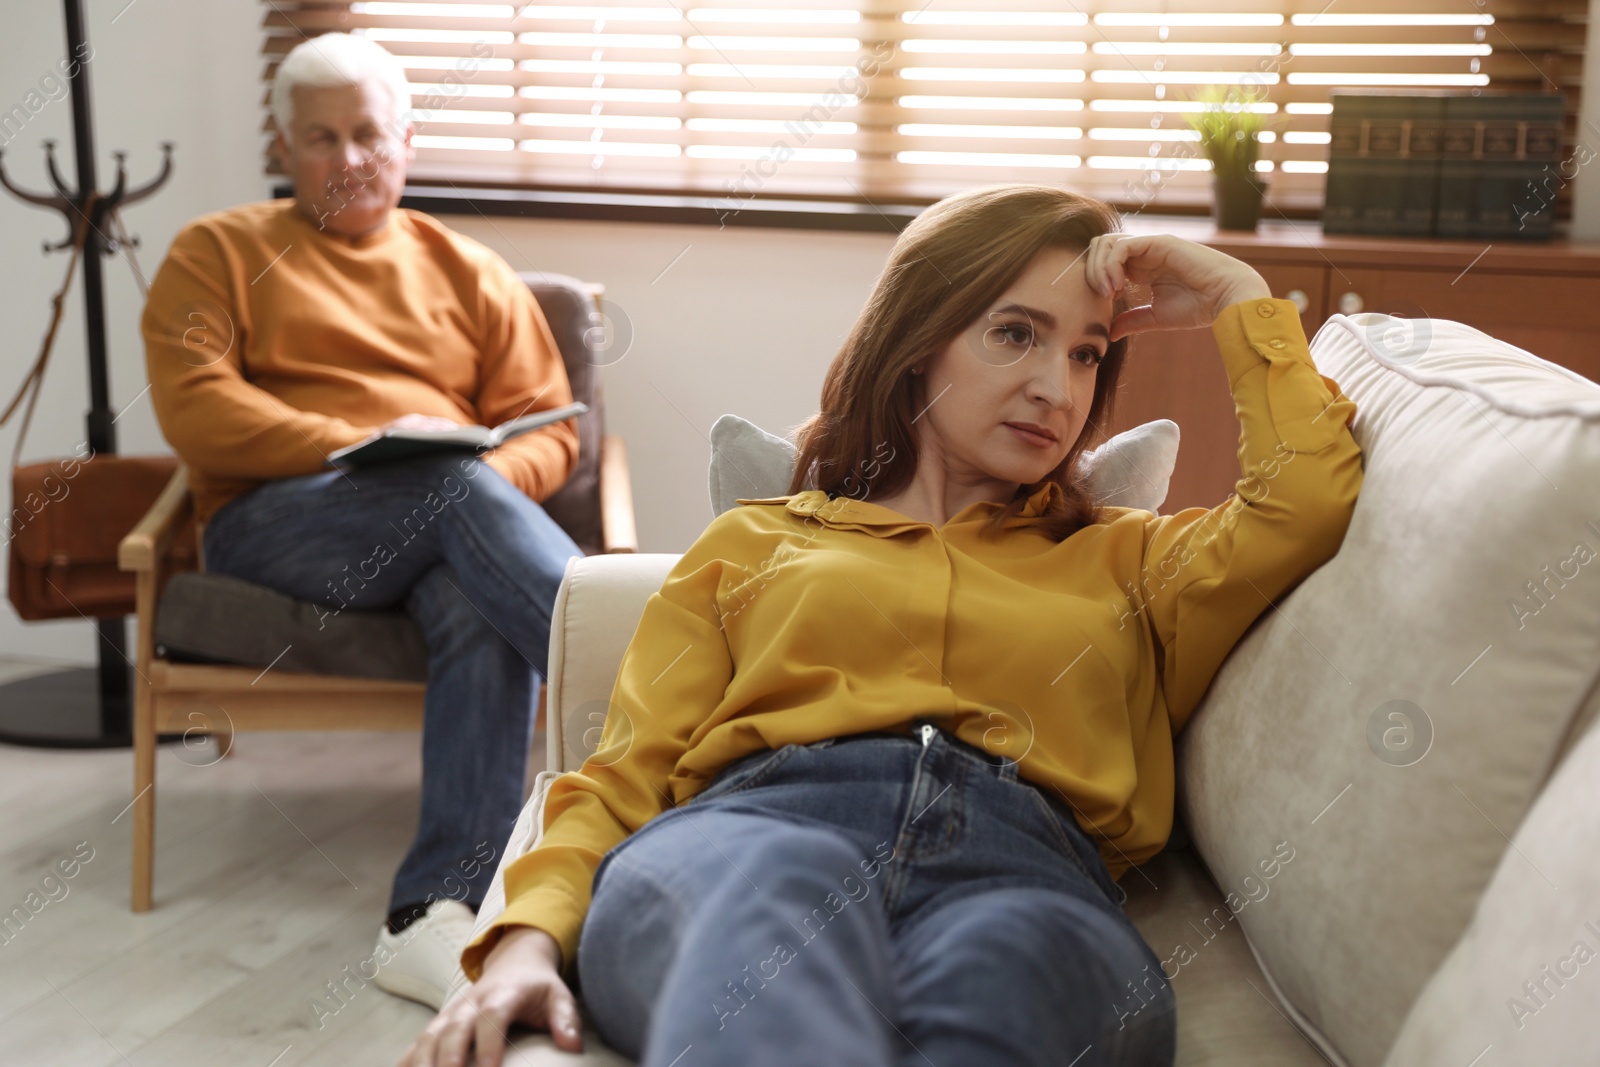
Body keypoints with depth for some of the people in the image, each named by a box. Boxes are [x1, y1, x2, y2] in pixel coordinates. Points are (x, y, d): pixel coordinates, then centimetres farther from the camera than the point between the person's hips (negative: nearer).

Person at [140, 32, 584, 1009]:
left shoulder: (469, 272, 23)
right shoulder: (219, 253, 17)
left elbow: (549, 427, 16)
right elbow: (193, 405, 0)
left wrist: (499, 474, -9)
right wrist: (359, 444, -13)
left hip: (457, 520, 2)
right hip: (274, 524, -2)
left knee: (489, 614, -36)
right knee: (456, 490, -35)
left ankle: (436, 913, -44)